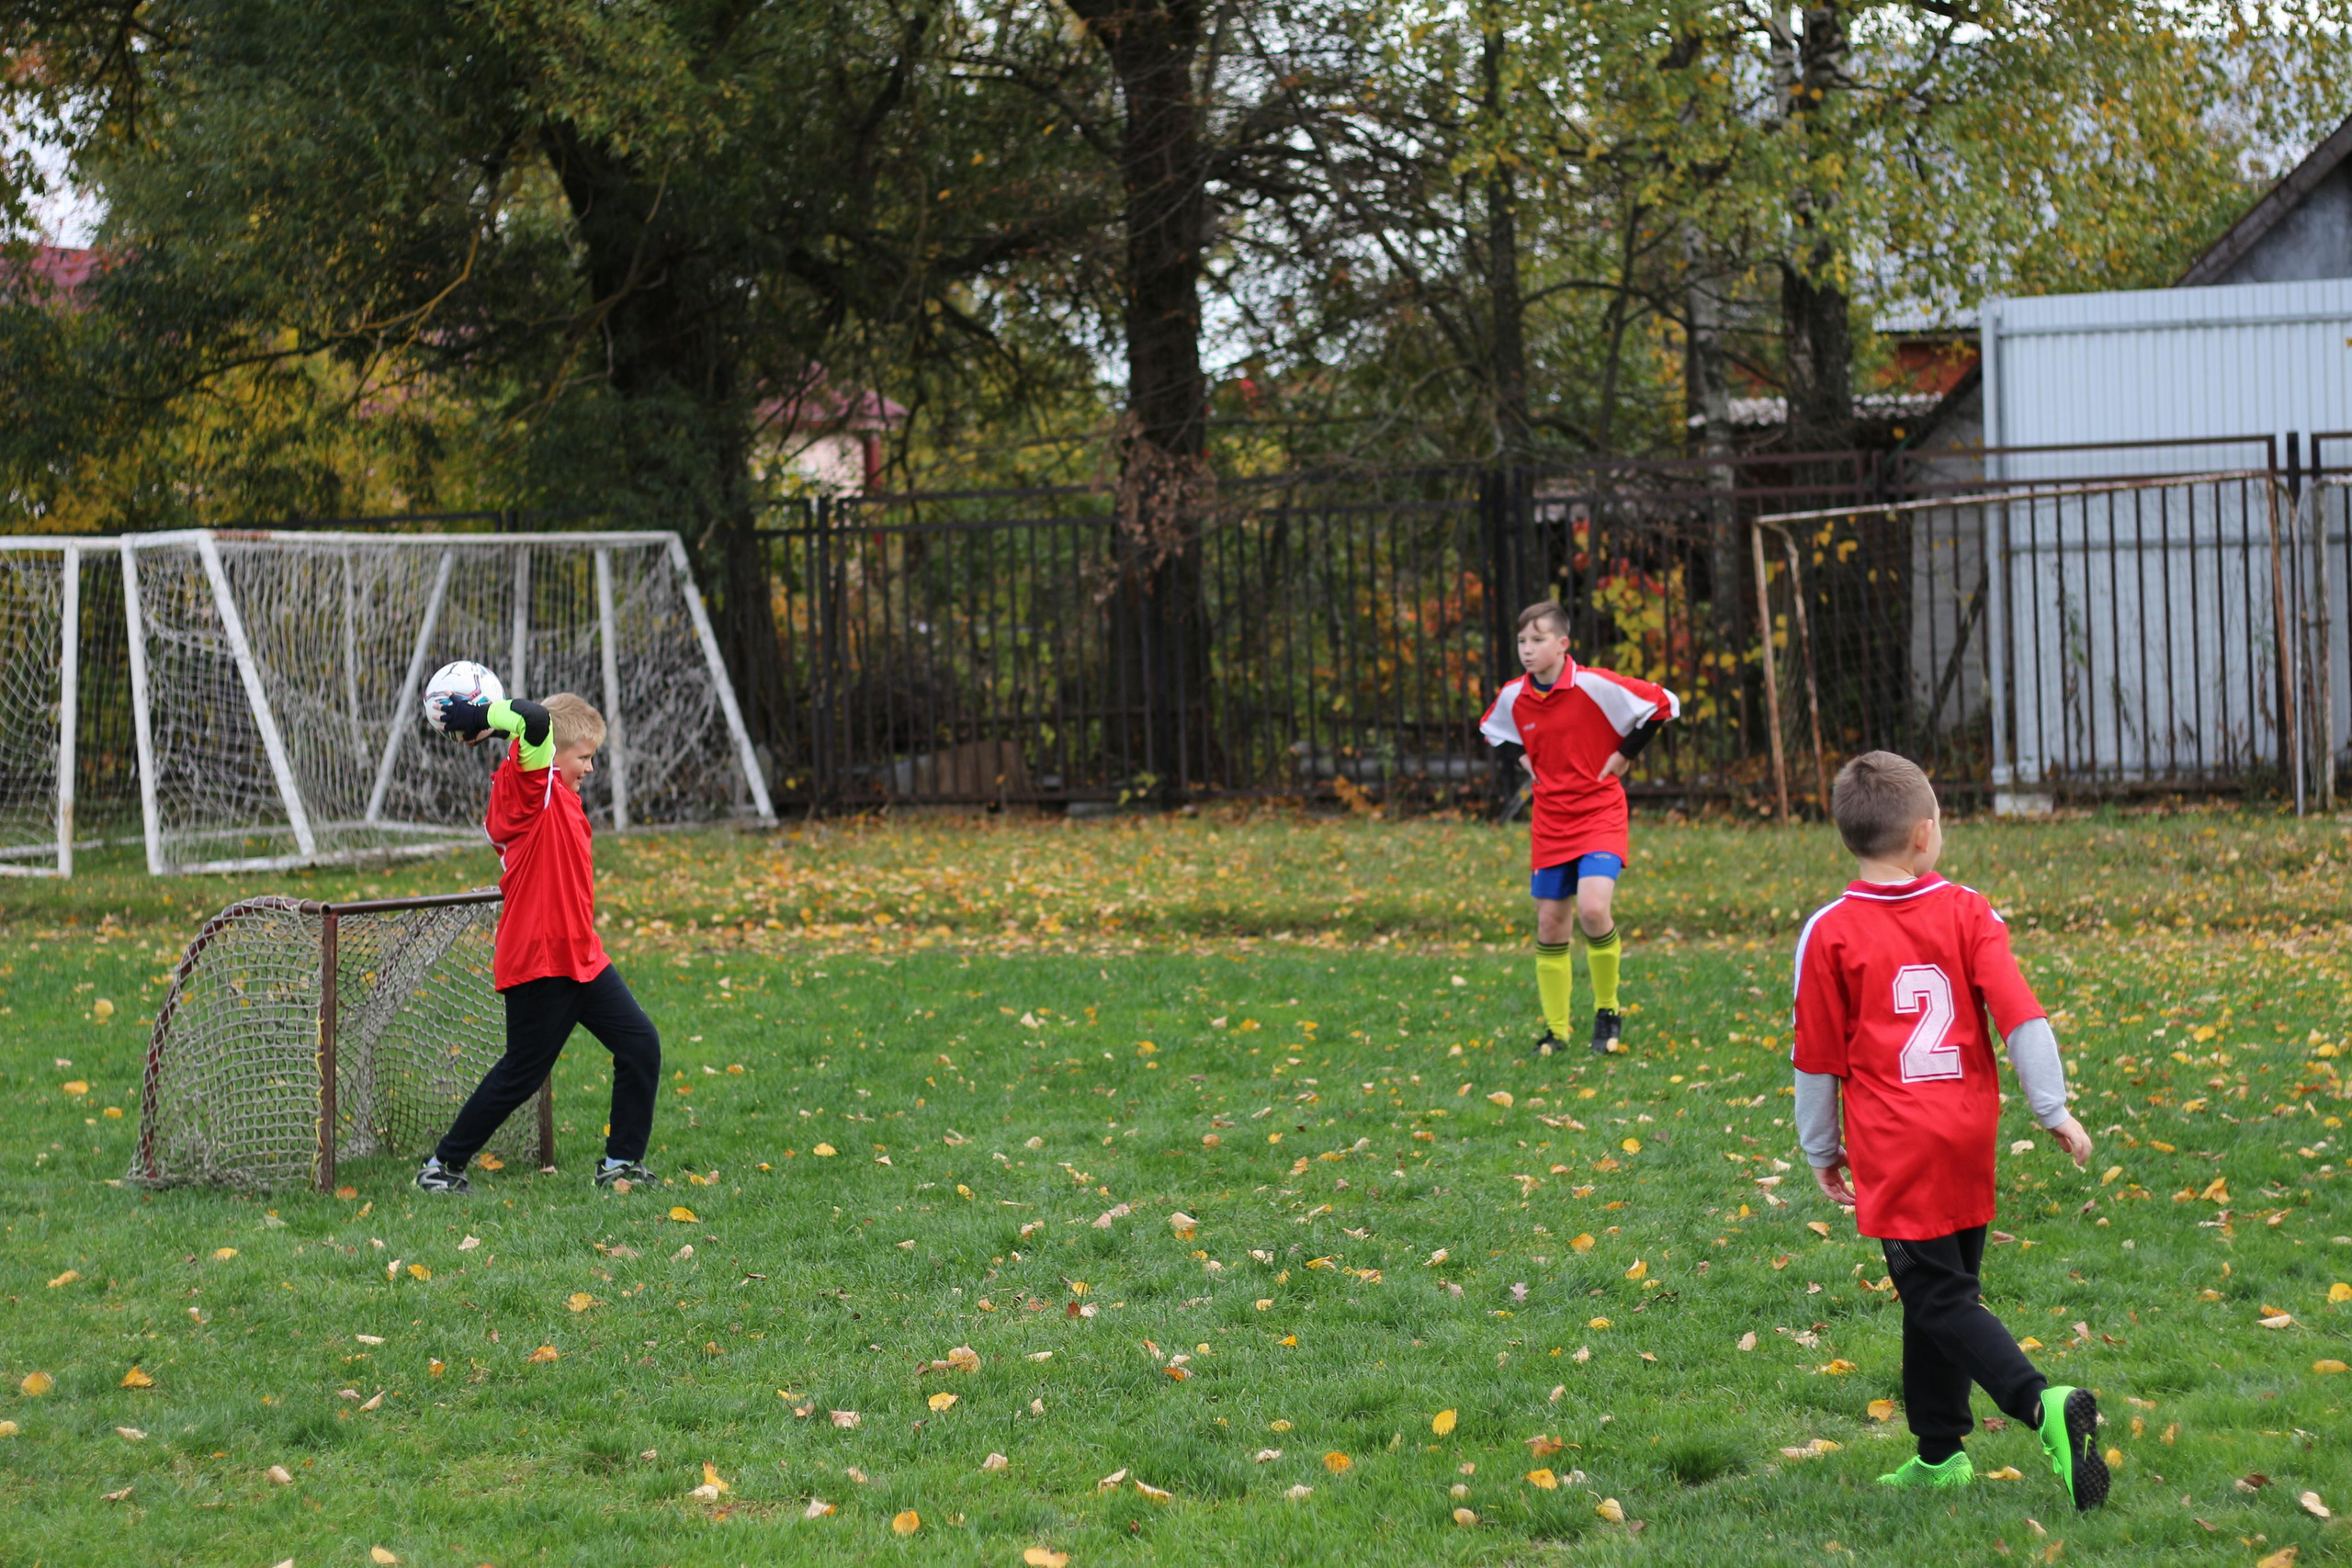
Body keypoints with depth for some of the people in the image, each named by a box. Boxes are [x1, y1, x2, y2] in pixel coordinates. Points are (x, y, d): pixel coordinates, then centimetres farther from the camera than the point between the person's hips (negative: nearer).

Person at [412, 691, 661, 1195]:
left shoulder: (557, 795, 14)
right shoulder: (530, 785, -15)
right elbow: (535, 720, -30)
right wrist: (481, 716, -18)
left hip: (581, 956, 10)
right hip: (537, 959, -10)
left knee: (640, 1045, 4)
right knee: (521, 1073, 0)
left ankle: (621, 1163, 14)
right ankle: (441, 1166, 13)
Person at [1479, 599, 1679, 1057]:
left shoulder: (1594, 685, -15)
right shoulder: (1513, 698, 1)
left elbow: (1663, 704, -10)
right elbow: (1491, 730, 24)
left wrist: (1625, 753, -8)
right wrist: (1522, 759, 7)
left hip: (1600, 817, -5)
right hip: (1550, 824, 5)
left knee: (1592, 909, -23)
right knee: (1550, 924, 6)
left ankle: (1607, 1012, -2)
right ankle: (1556, 1030, 19)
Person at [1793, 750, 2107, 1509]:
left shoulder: (1830, 933, -5)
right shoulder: (1967, 913, 0)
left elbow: (1819, 1057, 1)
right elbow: (2019, 1014, -7)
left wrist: (1821, 1150, 13)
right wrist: (2054, 1109, 0)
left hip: (1894, 1150, -4)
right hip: (1969, 1135, 4)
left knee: (1940, 1297, -5)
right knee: (1941, 1290, 15)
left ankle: (2043, 1405, -25)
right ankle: (1939, 1453, 20)